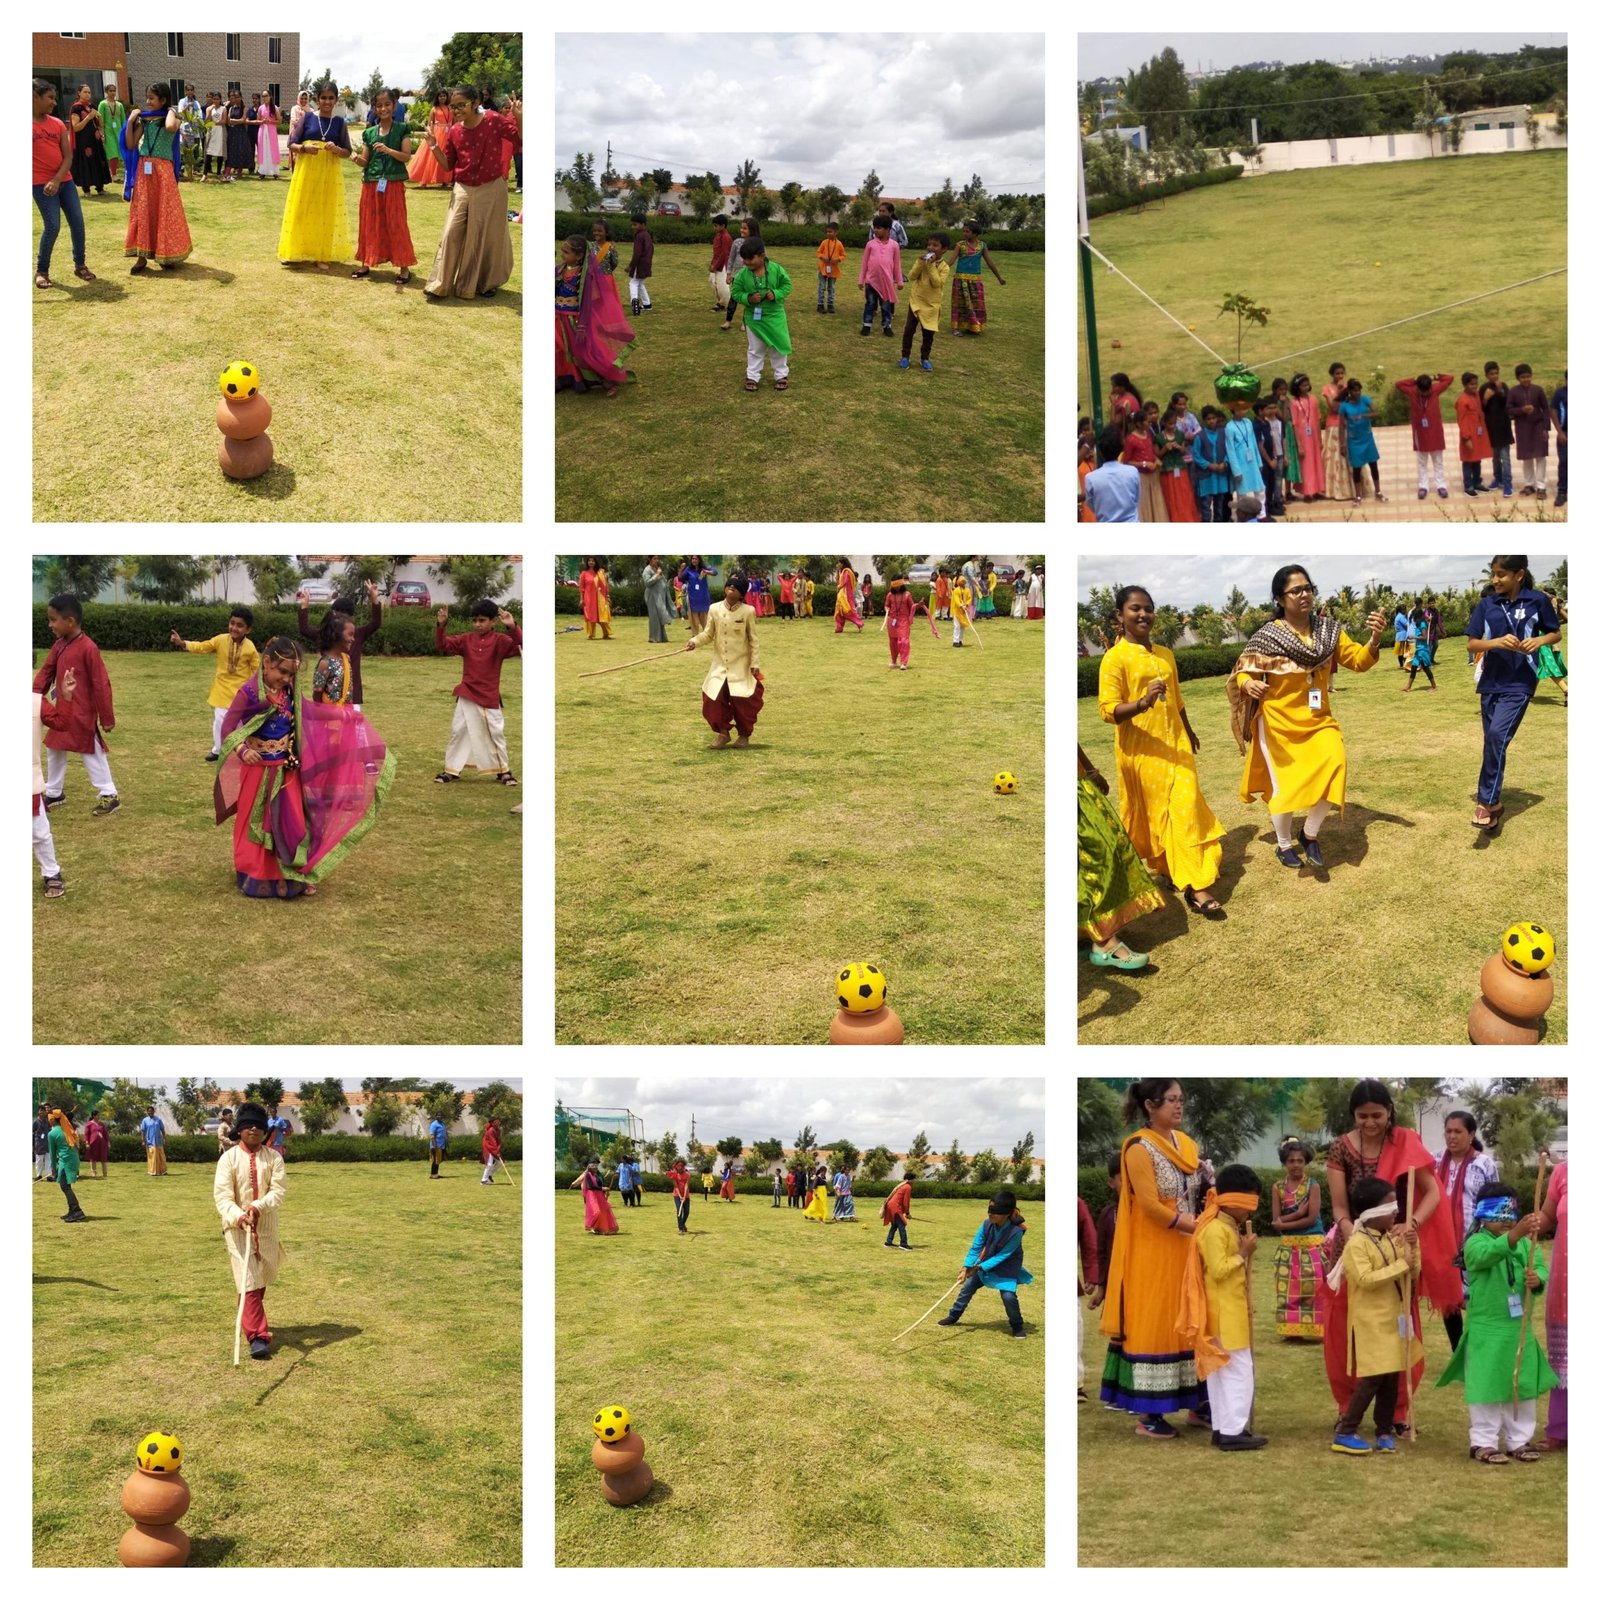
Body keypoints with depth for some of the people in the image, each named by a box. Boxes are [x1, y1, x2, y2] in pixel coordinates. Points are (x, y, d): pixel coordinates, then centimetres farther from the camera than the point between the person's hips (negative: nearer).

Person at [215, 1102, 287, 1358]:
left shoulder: (274, 1157, -1)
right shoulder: (228, 1159, -6)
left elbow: (279, 1192, -11)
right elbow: (222, 1197, -14)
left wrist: (258, 1207, -30)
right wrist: (238, 1216, -33)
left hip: (267, 1227, 3)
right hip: (238, 1228, -3)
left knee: (262, 1280, 16)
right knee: (249, 1281, -12)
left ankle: (251, 1321, 39)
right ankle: (258, 1337, -17)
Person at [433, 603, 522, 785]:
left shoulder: (500, 641, -8)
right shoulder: (466, 640, 2)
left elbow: (520, 647, -22)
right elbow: (443, 646, -1)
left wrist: (512, 628, -37)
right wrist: (440, 625, -16)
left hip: (490, 698, -2)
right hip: (466, 697, 3)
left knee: (496, 734, 6)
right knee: (458, 732, 5)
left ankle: (503, 771, 19)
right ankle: (451, 770, 14)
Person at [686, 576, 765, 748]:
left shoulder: (748, 611, -7)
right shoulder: (714, 609, -2)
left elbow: (753, 640, -3)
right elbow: (708, 634, 1)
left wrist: (755, 663, -7)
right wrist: (695, 641, -18)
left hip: (741, 665, -2)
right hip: (719, 664, 2)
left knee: (742, 701, -3)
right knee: (713, 698, -3)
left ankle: (744, 734, 20)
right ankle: (722, 732, 18)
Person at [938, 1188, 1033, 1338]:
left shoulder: (1016, 1231, -33)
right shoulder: (987, 1224, -22)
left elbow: (1002, 1256, -28)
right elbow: (976, 1247, -14)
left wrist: (980, 1268, -29)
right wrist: (966, 1267, -22)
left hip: (1007, 1268, -4)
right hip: (986, 1263, 4)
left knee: (1008, 1295, -18)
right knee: (968, 1286, 5)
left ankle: (1017, 1326, 7)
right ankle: (953, 1317, 24)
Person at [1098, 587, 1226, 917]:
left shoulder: (1166, 654, 10)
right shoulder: (1115, 658, -11)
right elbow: (1108, 711, -17)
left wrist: (1189, 732, 32)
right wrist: (1142, 703, -33)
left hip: (1175, 746, 5)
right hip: (1141, 750, -5)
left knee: (1186, 809, -2)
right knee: (1152, 814, 4)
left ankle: (1197, 887, 1)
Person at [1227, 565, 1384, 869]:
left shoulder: (1328, 630, 1)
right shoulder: (1267, 636, -12)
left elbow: (1358, 661, -1)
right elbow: (1243, 673, -8)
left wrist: (1374, 639, -21)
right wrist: (1249, 685, -31)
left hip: (1318, 720, 3)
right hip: (1279, 724, -3)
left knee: (1332, 768, -16)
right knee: (1284, 785, 3)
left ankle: (1310, 833, 8)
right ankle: (1285, 846, 29)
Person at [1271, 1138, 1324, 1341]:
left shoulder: (1313, 1185, -4)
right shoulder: (1278, 1187, 5)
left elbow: (1312, 1218, -12)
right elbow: (1276, 1221, -1)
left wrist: (1285, 1222, -10)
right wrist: (1297, 1213, -14)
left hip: (1311, 1246, -3)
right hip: (1287, 1247, 3)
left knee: (1311, 1288, -5)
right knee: (1288, 1290, 3)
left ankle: (1312, 1329, -1)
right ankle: (1291, 1329, 10)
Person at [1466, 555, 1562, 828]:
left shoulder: (1538, 600, -5)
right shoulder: (1486, 605, 1)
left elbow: (1556, 634, 7)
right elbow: (1471, 644, 0)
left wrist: (1540, 641, -15)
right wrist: (1497, 642, -18)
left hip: (1519, 684, -4)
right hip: (1490, 684, 4)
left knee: (1498, 735, -21)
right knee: (1492, 742, 9)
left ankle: (1487, 802, -15)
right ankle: (1494, 804, 22)